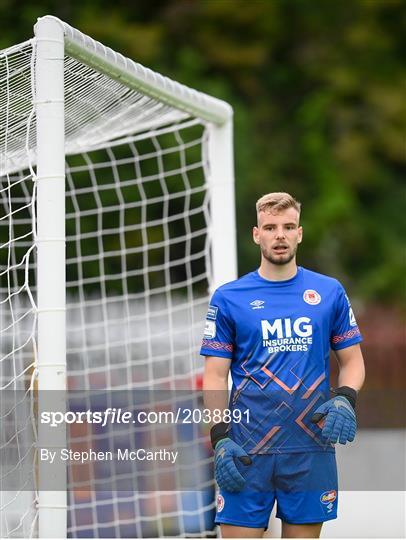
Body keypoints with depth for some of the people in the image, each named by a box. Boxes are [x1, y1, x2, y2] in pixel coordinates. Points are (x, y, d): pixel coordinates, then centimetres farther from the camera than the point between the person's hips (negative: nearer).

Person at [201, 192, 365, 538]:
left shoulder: (330, 292, 7)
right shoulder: (228, 298, 3)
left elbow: (352, 361, 11)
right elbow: (215, 375, 2)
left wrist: (345, 400, -10)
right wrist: (220, 439, -9)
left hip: (312, 448, 1)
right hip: (246, 453, -1)